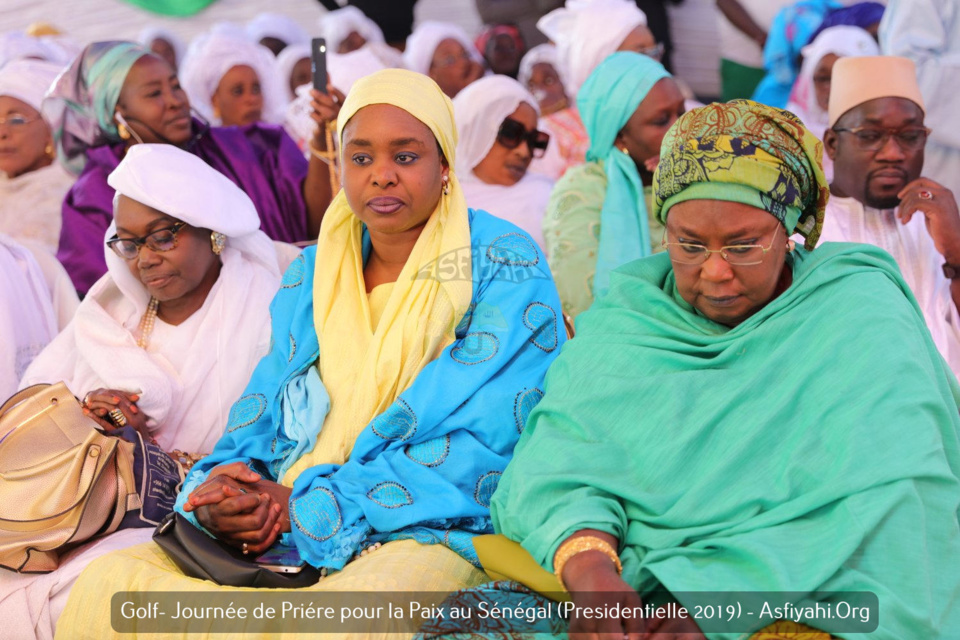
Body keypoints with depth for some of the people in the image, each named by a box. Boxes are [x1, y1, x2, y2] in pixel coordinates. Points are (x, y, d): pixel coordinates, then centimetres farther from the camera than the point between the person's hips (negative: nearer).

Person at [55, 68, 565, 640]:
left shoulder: (506, 267, -1)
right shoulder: (312, 274, 16)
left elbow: (482, 447, -10)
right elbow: (266, 406, 15)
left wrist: (307, 506, -15)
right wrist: (218, 487, -10)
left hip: (428, 531, -5)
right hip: (282, 528, 5)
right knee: (105, 583, -19)